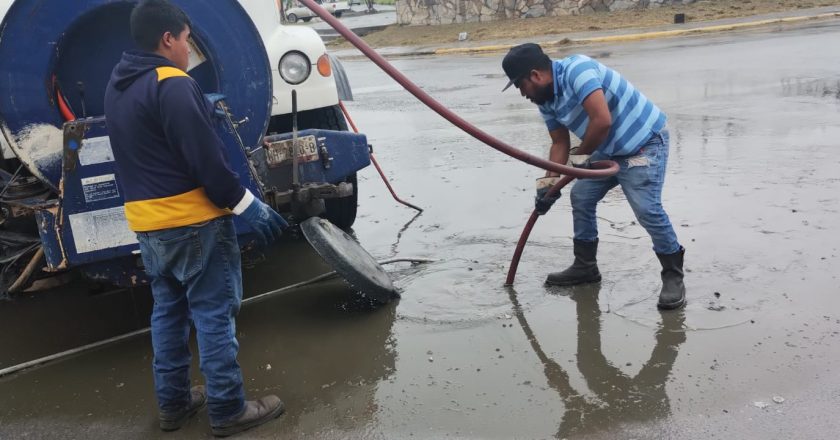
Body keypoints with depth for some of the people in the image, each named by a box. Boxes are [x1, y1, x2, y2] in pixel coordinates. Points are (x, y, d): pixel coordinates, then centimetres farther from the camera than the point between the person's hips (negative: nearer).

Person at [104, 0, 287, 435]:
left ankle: (173, 403, 26)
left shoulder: (117, 86, 11)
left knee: (168, 310, 17)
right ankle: (228, 410, 8)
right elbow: (205, 159, -20)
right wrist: (247, 205, -14)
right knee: (214, 315, 0)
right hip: (193, 220, -9)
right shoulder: (172, 85, -17)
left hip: (147, 221, 9)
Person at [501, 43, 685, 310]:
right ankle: (585, 266, 25)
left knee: (647, 209, -20)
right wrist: (549, 182, 1)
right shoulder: (546, 100, 2)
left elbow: (602, 120, -34)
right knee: (581, 198, 11)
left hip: (645, 142, -10)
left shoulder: (576, 70, -26)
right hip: (609, 150, 10)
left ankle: (673, 277, -4)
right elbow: (560, 143, 11)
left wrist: (581, 156, -17)